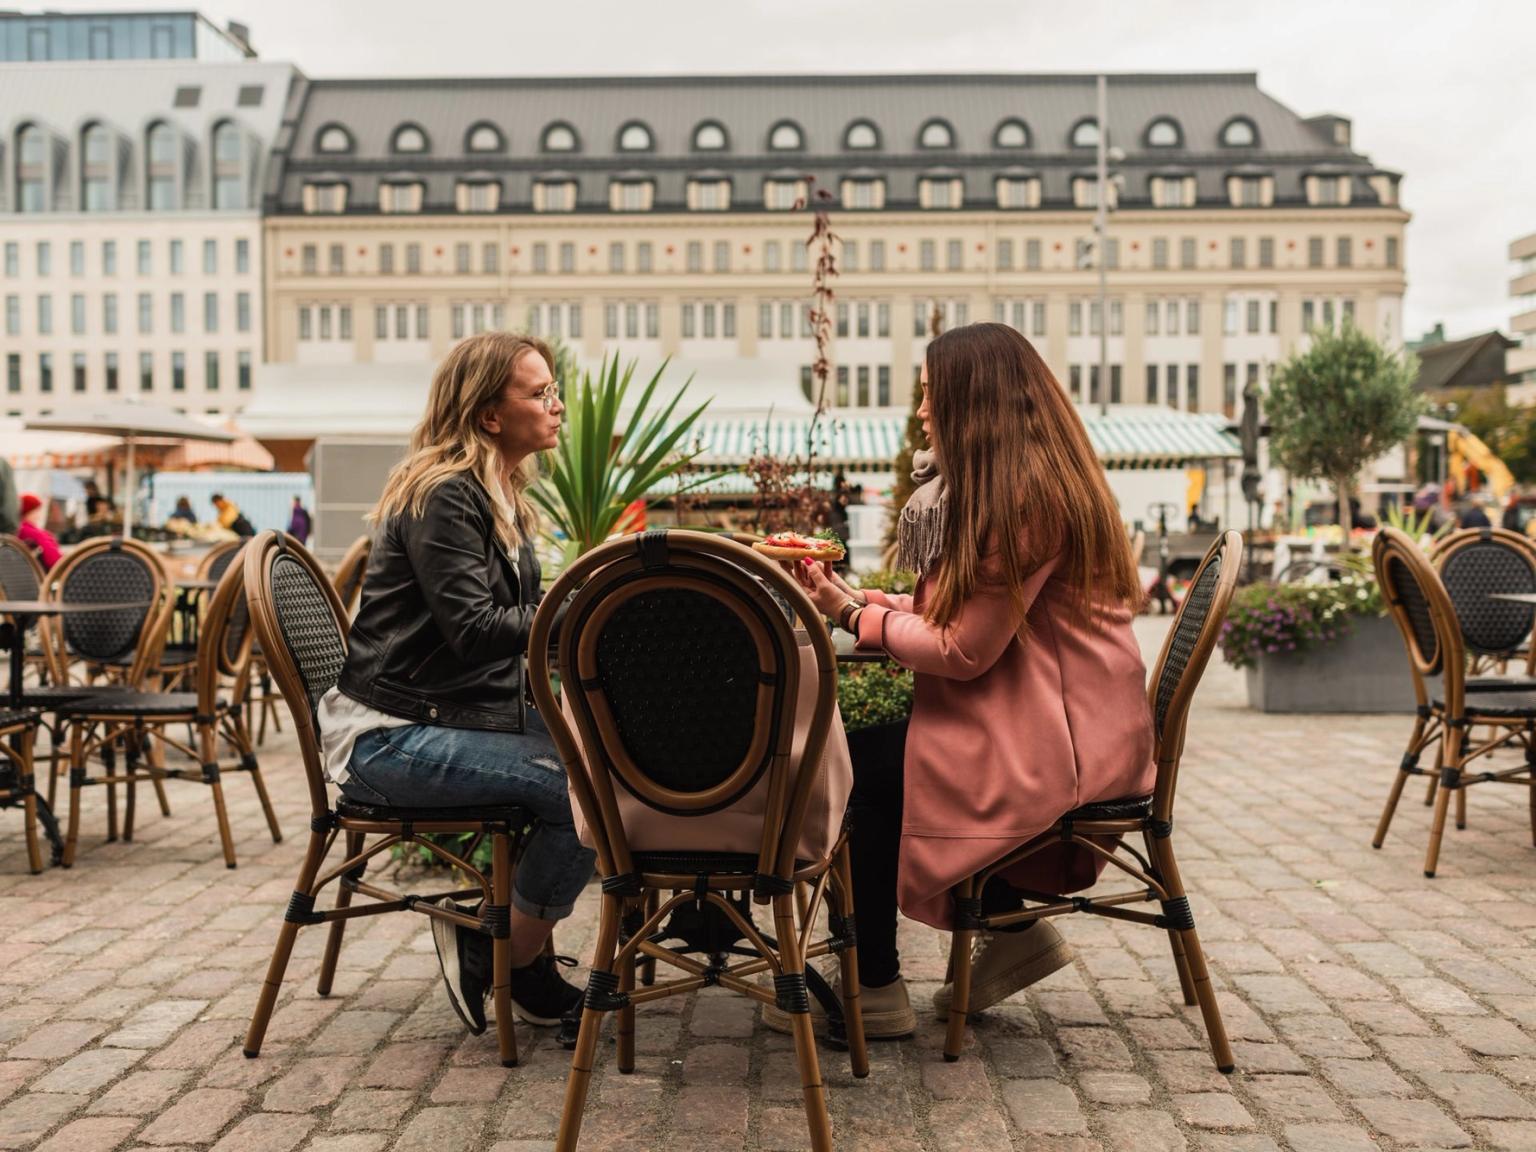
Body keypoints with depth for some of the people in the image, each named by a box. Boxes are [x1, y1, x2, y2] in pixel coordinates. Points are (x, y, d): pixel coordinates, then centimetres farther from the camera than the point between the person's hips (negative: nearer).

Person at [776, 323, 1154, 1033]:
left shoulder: (1023, 498, -20)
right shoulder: (1046, 478, 11)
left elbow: (963, 651, -20)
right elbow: (970, 614, 11)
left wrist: (856, 614, -9)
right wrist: (865, 600, 3)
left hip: (1055, 736, -10)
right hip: (1059, 717, 10)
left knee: (866, 771, -5)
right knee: (875, 743, 15)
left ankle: (873, 988, 8)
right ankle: (1011, 930, 17)